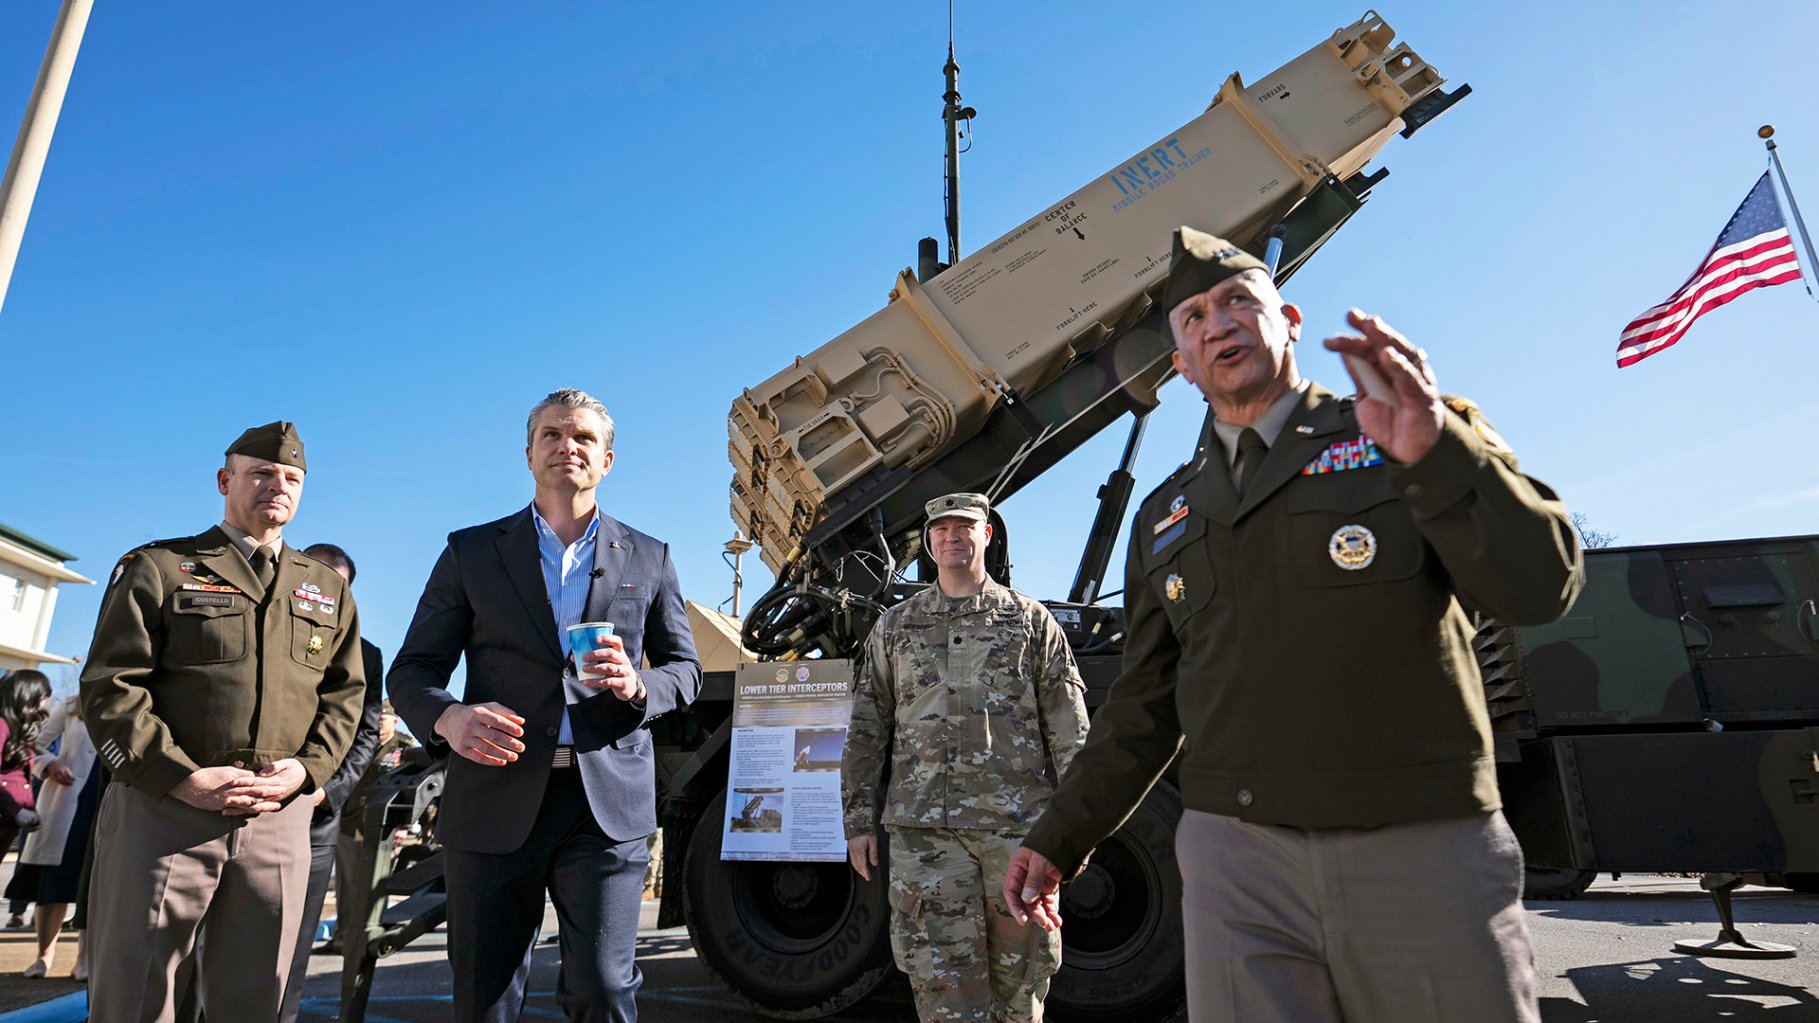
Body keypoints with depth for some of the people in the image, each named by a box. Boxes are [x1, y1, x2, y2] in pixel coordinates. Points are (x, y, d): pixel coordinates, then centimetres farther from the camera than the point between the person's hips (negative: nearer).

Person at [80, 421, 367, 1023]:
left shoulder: (327, 590, 15)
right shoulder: (158, 568, 5)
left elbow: (345, 693, 11)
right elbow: (109, 687, -4)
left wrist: (304, 770, -6)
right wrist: (184, 778, -14)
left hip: (279, 819, 3)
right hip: (162, 810, -2)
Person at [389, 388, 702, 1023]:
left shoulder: (648, 559, 11)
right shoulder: (471, 552, 9)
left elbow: (684, 667, 14)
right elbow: (412, 669, 8)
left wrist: (637, 686, -9)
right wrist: (446, 716, -15)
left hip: (608, 803, 0)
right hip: (495, 801, 1)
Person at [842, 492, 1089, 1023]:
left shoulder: (1032, 620, 9)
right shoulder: (894, 627, 13)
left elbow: (1068, 726, 6)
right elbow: (866, 729, 13)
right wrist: (859, 821, 7)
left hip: (1019, 824, 0)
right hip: (925, 829, 0)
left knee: (1021, 975, 9)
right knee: (943, 979, -2)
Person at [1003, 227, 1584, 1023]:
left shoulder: (1425, 434, 4)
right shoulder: (1164, 520, 13)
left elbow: (1539, 585, -9)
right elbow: (1145, 709, 16)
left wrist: (1435, 450, -25)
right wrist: (1057, 840, 14)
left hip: (1428, 853, -1)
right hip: (1238, 865, 2)